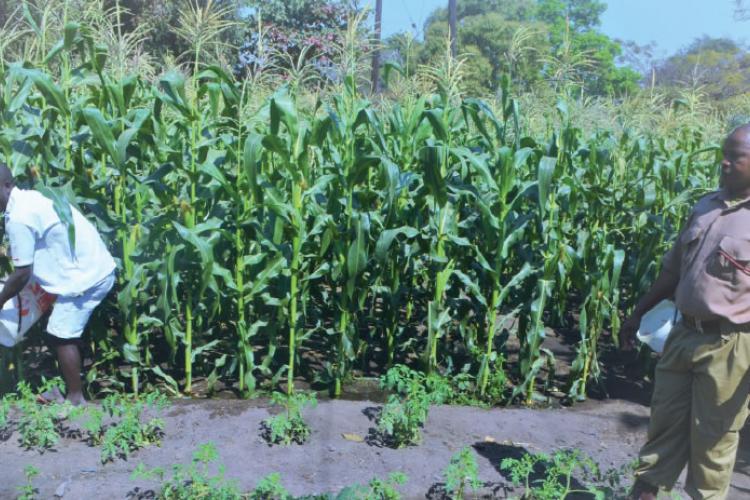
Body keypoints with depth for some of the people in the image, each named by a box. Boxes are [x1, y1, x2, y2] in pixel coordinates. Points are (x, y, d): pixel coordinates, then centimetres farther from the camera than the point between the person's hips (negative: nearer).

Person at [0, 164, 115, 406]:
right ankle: (73, 389, 31)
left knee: (62, 336, 2)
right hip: (98, 269, 10)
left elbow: (22, 274, -13)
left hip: (85, 276, -10)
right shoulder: (30, 198, 12)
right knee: (69, 333, 19)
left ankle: (75, 398, 15)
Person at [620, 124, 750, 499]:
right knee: (665, 420, 16)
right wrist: (638, 314, 17)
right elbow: (672, 269, 15)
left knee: (712, 436, 8)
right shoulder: (705, 207, 8)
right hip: (684, 333, 6)